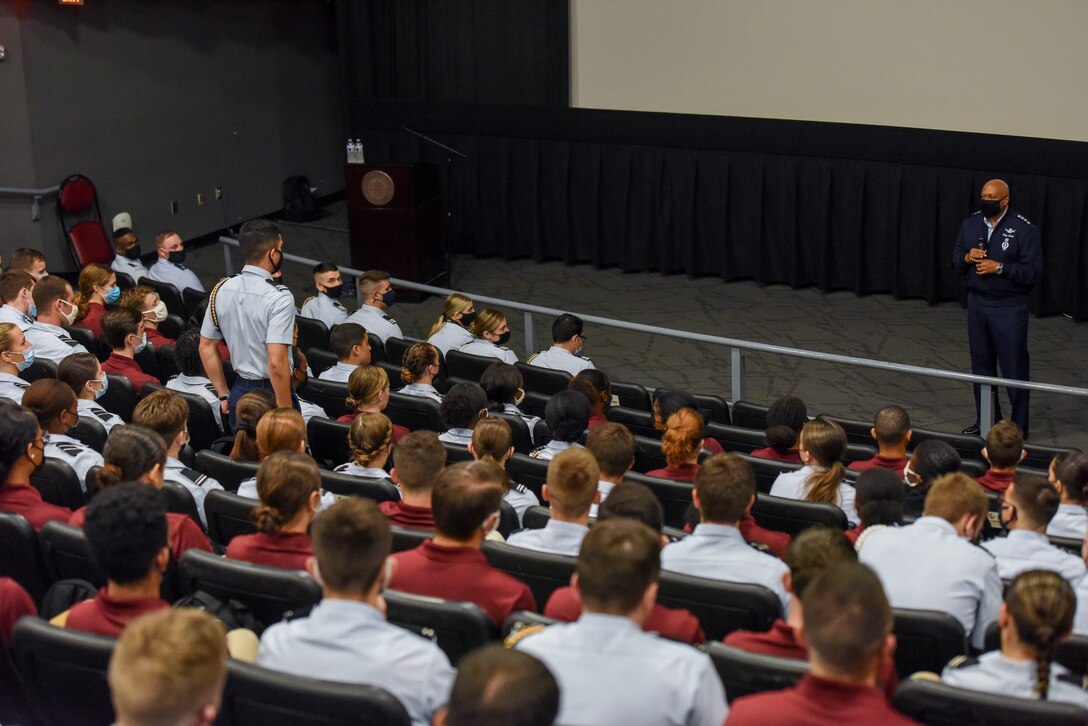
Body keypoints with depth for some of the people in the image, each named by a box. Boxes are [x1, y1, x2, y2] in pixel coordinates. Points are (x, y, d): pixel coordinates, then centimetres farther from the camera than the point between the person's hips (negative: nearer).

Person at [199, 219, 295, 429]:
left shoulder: (222, 289, 2)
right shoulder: (279, 298, -19)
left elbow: (206, 347, 10)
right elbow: (277, 362, -25)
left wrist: (224, 395, 18)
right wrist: (286, 412, -17)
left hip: (240, 392, 7)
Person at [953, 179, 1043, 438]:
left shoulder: (1024, 229, -13)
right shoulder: (971, 223, 5)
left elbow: (1033, 271, -15)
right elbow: (956, 256, 13)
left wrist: (999, 267, -23)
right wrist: (967, 257, -9)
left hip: (1009, 308, -5)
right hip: (977, 303, 6)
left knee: (1014, 368, 0)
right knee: (981, 365, 14)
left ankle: (1018, 426, 10)